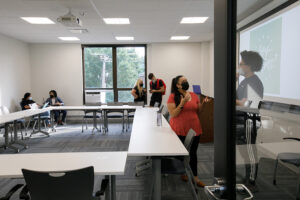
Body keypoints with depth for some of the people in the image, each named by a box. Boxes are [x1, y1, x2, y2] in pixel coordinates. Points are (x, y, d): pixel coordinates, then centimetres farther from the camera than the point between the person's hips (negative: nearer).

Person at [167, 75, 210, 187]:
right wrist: (182, 103, -24)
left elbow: (198, 112, 13)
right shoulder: (173, 96, -7)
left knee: (193, 153, 9)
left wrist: (203, 104, -5)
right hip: (180, 131, -3)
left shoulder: (194, 95, 6)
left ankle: (195, 177, 19)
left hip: (194, 129, 4)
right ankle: (182, 173, 31)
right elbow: (173, 114, -14)